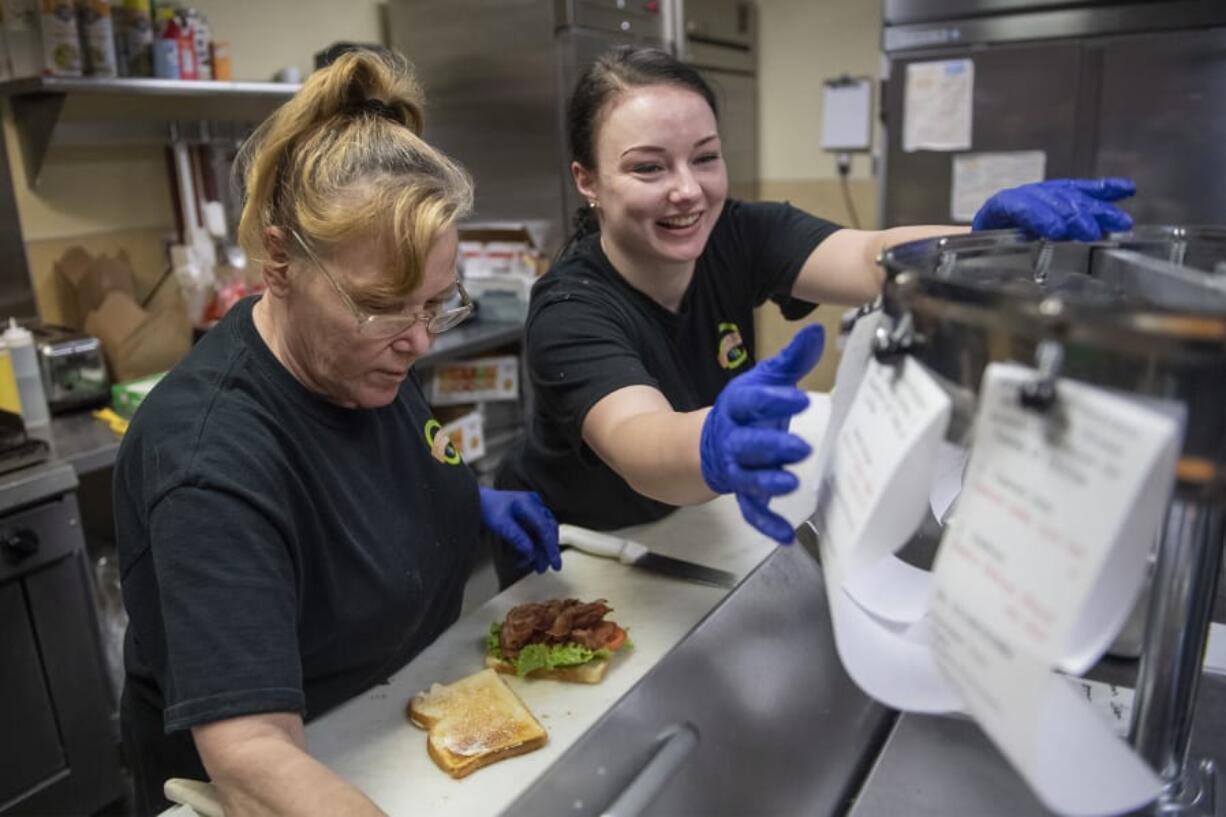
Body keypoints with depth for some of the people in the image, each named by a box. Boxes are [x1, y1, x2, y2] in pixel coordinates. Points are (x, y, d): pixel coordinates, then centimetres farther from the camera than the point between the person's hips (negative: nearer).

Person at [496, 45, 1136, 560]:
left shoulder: (738, 235, -18)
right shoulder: (570, 310, -30)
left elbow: (873, 260, -35)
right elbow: (639, 447, -48)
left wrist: (997, 244, -54)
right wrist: (716, 448, -70)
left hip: (685, 535, 3)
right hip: (567, 559, -3)